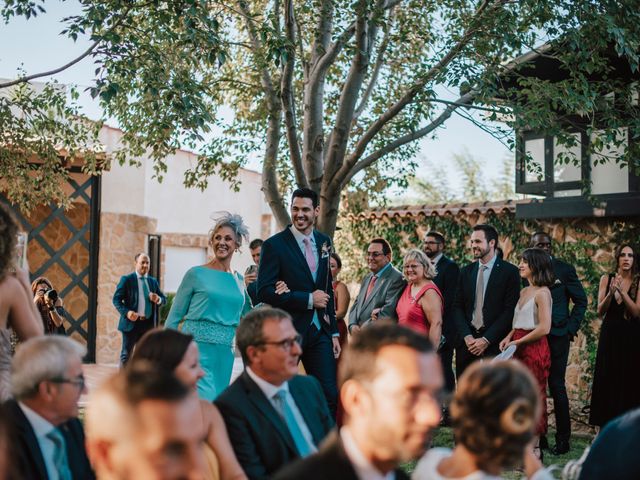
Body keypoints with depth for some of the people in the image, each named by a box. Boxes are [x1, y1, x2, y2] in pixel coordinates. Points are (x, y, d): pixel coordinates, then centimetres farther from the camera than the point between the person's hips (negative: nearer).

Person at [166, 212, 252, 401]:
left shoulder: (240, 280, 12)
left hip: (225, 354, 5)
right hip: (196, 349, -5)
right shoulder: (196, 274, 0)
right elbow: (174, 317, 2)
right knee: (206, 401, -19)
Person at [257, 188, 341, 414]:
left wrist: (334, 332, 14)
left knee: (329, 394, 1)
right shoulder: (274, 245, -8)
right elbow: (264, 292, -16)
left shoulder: (324, 242, 10)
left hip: (319, 332, 5)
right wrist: (308, 299, -16)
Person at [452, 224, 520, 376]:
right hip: (467, 342, 4)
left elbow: (510, 310, -8)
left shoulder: (509, 272, -3)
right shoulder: (466, 272, 12)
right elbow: (458, 307, 9)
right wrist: (467, 336, -6)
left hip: (495, 344, -4)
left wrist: (486, 340, -11)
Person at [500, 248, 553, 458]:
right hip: (519, 349, 8)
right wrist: (509, 337, 4)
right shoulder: (524, 291, 15)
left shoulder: (542, 293, -11)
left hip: (534, 348, -8)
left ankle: (535, 449, 5)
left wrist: (518, 342, -12)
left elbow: (544, 328, -18)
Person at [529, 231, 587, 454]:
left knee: (557, 386, -3)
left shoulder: (564, 269, 1)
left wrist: (571, 329, -3)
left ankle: (563, 438, 6)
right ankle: (538, 436, 14)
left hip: (557, 336, -3)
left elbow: (581, 301, 5)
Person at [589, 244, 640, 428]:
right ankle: (605, 428, 8)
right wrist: (611, 293, -17)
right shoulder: (606, 279, 4)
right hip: (610, 336, 2)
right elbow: (600, 312, -1)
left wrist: (622, 291, -22)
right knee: (607, 381, 2)